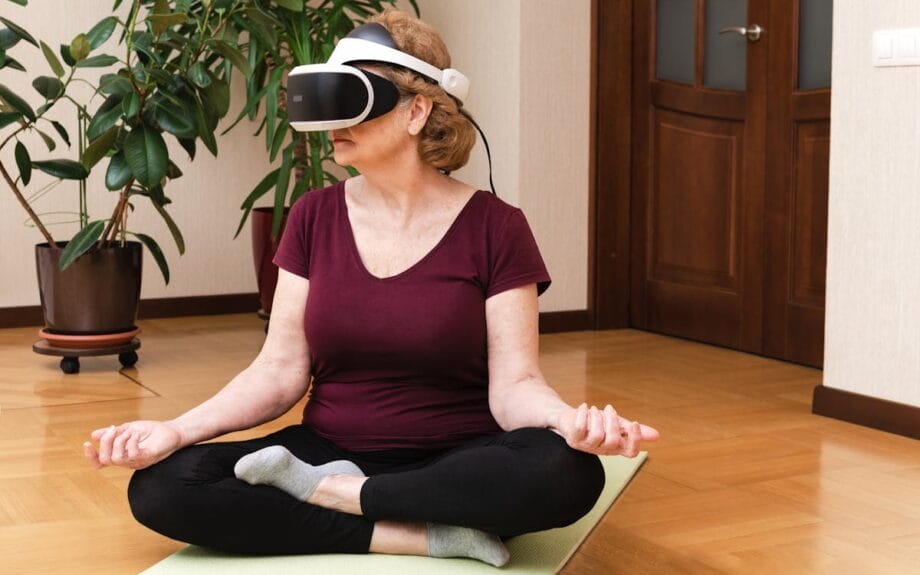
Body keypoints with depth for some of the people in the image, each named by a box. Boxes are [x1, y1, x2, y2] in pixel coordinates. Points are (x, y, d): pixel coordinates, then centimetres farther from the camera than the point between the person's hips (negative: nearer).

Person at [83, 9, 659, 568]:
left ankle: (325, 490, -17)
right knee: (161, 487, -22)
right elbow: (279, 371, -1)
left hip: (457, 466, -2)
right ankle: (433, 536, -23)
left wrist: (571, 420, -35)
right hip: (330, 449, 3)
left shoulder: (495, 228, -7)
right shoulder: (314, 218, 2)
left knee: (567, 474, -35)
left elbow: (513, 385, -12)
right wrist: (178, 430, -17)